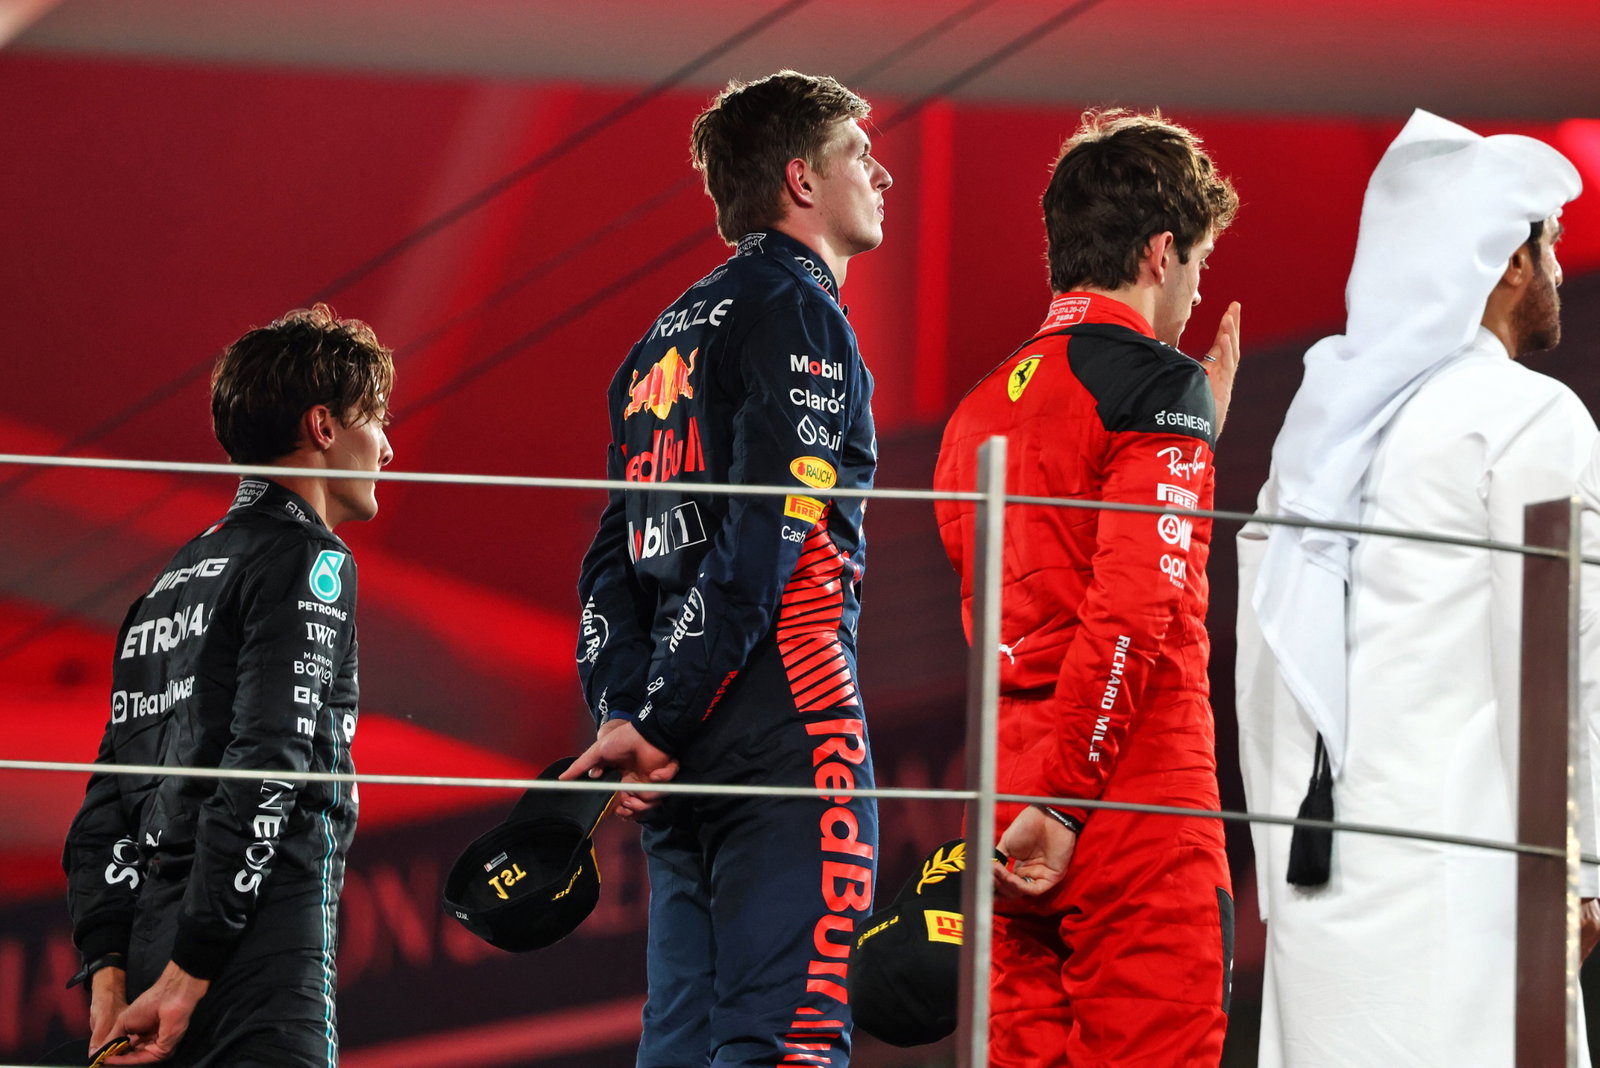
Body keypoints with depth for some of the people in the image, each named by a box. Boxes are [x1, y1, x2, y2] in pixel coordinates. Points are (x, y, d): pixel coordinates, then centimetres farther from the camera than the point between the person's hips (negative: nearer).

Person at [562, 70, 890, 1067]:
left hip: (684, 759, 9)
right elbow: (761, 543, -15)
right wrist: (655, 726, -15)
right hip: (787, 731, -9)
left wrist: (628, 712, 4)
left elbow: (616, 557, 16)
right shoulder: (803, 316, -6)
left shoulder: (666, 340, 22)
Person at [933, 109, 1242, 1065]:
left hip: (1013, 821, 7)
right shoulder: (1156, 383, -7)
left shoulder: (980, 410, 17)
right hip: (1142, 809, -7)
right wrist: (1063, 799, -18)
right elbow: (1134, 609, -18)